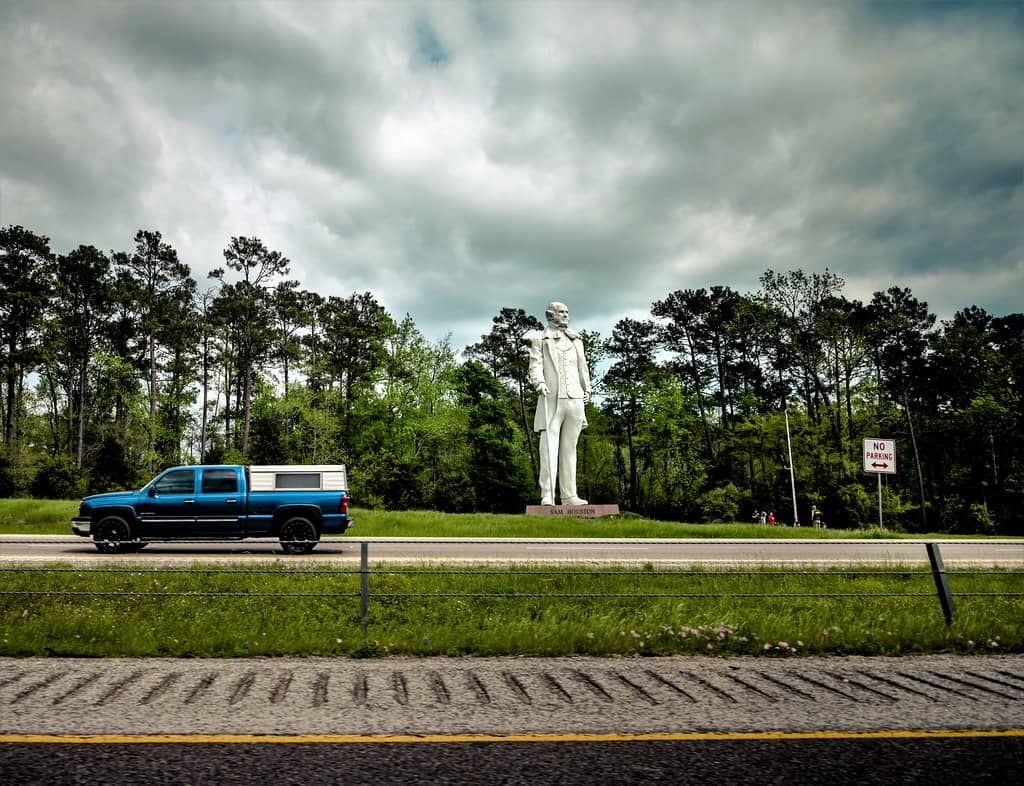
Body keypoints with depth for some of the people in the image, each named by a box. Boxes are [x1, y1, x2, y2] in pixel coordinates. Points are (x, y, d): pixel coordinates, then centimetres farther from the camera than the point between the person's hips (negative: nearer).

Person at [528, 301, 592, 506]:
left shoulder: (576, 341, 21)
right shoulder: (540, 340, 7)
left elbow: (582, 366, 24)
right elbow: (535, 365, -5)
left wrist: (587, 388, 14)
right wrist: (539, 383, -23)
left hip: (574, 399, 5)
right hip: (551, 400, -5)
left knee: (569, 448, 8)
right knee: (549, 447, -11)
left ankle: (569, 495, 11)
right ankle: (547, 496, -12)